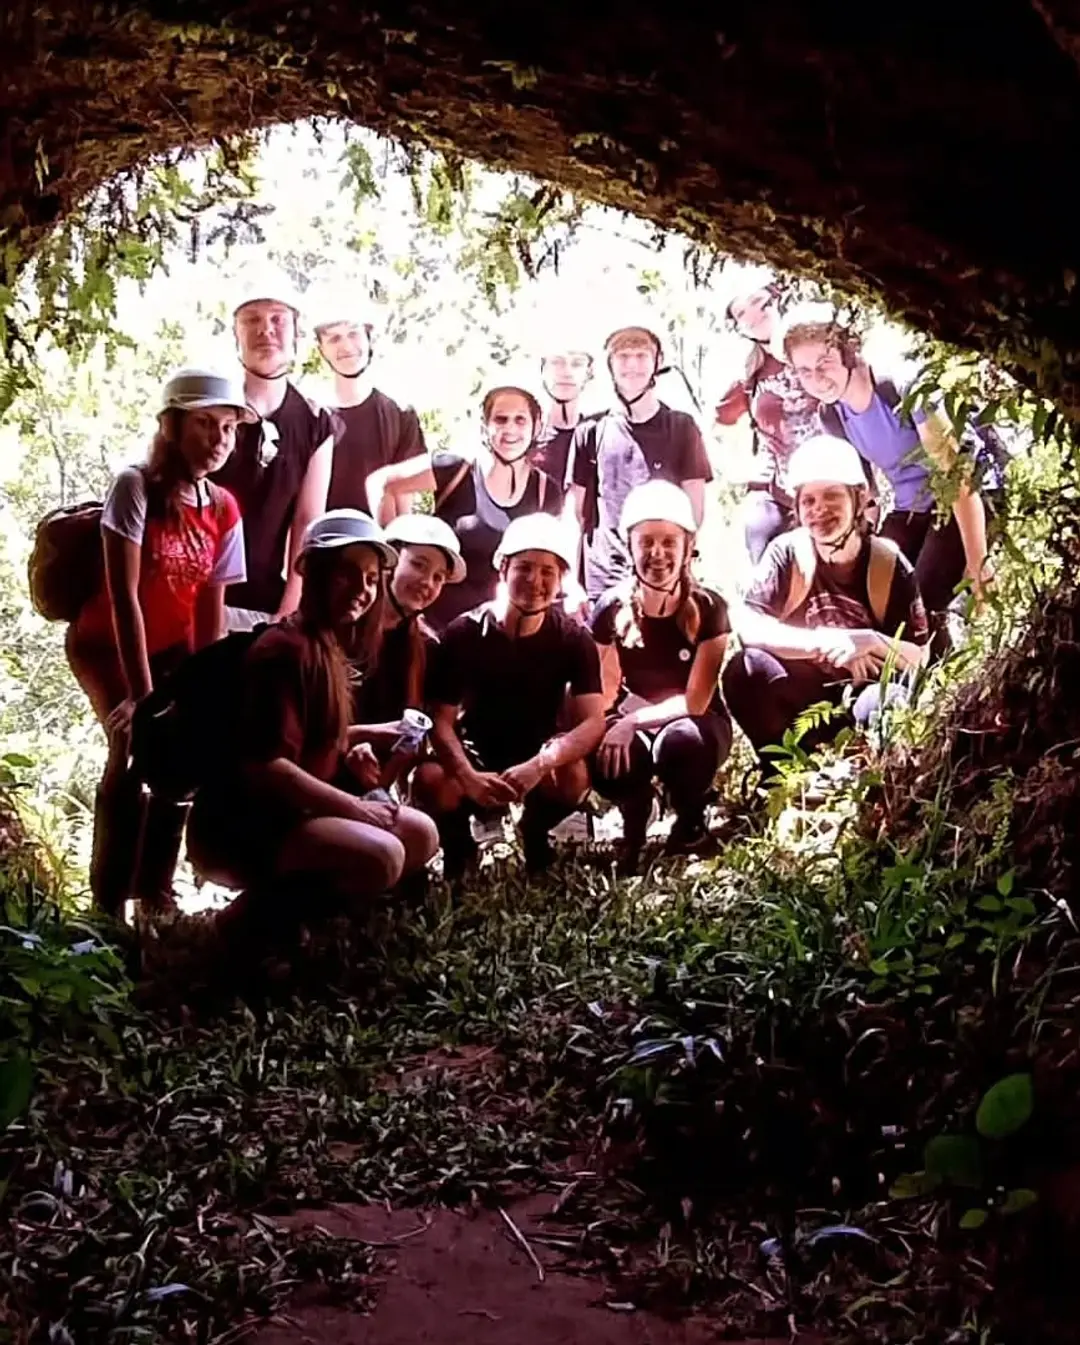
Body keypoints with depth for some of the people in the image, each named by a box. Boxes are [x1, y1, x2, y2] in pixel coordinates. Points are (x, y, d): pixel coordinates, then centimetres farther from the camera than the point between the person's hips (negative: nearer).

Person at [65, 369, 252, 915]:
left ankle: (154, 892, 12)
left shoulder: (224, 509, -7)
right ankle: (108, 901, -12)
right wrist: (142, 695, -28)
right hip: (104, 643, -5)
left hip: (170, 647, 6)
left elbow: (211, 606, -6)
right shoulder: (135, 486, -23)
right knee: (136, 744, -23)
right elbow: (124, 597, -26)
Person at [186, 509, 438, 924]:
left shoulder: (329, 649, 11)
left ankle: (287, 894, 5)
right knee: (381, 856, -28)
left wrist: (349, 754, 3)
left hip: (291, 815, 10)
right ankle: (254, 914, -10)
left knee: (421, 835, 9)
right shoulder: (286, 649, -18)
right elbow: (264, 766, -25)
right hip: (239, 828, -10)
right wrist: (355, 807, -17)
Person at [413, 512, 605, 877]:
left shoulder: (574, 639, -12)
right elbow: (440, 720, -17)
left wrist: (538, 766, -39)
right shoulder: (464, 632, -15)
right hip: (475, 750, -1)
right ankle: (457, 841, 1)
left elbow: (593, 721, -21)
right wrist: (469, 777, -37)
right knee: (430, 781, -34)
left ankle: (535, 832, 1)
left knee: (575, 775, -34)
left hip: (539, 752, 1)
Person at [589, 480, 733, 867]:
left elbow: (696, 700, -15)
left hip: (696, 725, -1)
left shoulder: (708, 608, -12)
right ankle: (634, 820, 1)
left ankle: (690, 821, -5)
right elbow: (604, 695, -2)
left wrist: (636, 720, -26)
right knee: (607, 760, -36)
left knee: (679, 740, -39)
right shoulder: (611, 609, -7)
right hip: (630, 726, 1)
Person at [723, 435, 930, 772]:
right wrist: (822, 644, -30)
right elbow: (747, 625, -20)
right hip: (802, 695, 1)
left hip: (865, 694, -1)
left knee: (885, 701, -36)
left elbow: (921, 659, -7)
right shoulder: (787, 552, -7)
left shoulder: (889, 564, -7)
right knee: (746, 668, -28)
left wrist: (872, 642, -27)